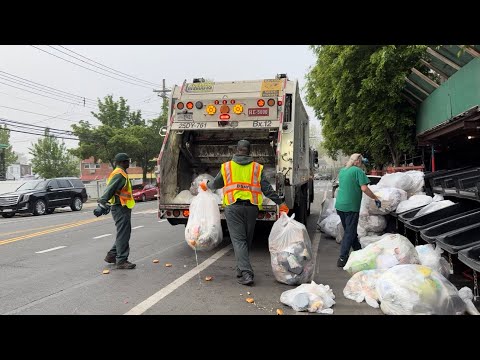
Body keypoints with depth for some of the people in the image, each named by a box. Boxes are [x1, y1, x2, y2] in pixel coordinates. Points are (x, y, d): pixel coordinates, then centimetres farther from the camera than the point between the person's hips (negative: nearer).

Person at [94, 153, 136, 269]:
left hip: (121, 208, 11)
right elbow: (109, 190, -24)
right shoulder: (120, 174, -15)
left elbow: (110, 190, 23)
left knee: (123, 234, 17)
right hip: (121, 208, -11)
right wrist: (102, 205, -31)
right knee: (123, 235, -6)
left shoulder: (120, 173, 18)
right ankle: (121, 261, -1)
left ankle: (112, 256, 24)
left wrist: (104, 204, 26)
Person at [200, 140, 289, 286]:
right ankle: (242, 269, 27)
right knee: (247, 240, 16)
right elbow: (267, 189, 2)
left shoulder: (226, 167, 7)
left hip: (233, 206, -1)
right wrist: (280, 203, 7)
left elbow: (215, 184, 19)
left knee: (238, 240, -3)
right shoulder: (257, 168, 7)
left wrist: (206, 185, 40)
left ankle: (246, 273, -13)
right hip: (252, 207, 2)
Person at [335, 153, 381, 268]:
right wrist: (376, 198, -5)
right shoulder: (358, 171, -9)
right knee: (350, 233, -1)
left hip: (339, 206, 8)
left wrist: (361, 162, 37)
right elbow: (364, 188, -16)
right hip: (351, 207, -8)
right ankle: (342, 259, -4)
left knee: (350, 231, 19)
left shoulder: (342, 170, 12)